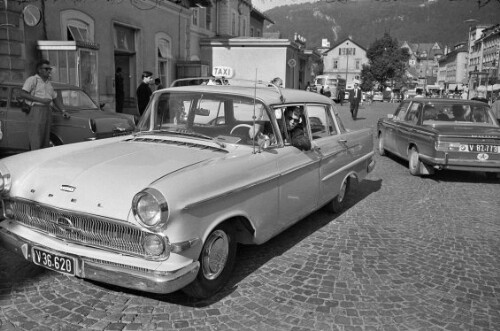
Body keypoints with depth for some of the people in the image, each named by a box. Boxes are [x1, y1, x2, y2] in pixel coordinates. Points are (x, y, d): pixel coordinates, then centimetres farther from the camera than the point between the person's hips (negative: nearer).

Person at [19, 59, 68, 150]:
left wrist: (63, 111, 14)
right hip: (36, 110, -7)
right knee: (36, 143, -9)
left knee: (46, 142, 8)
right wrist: (40, 100, -17)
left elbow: (55, 98, 27)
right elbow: (22, 94, -12)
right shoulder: (32, 79, -1)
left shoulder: (48, 83, 21)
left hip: (47, 111, 7)